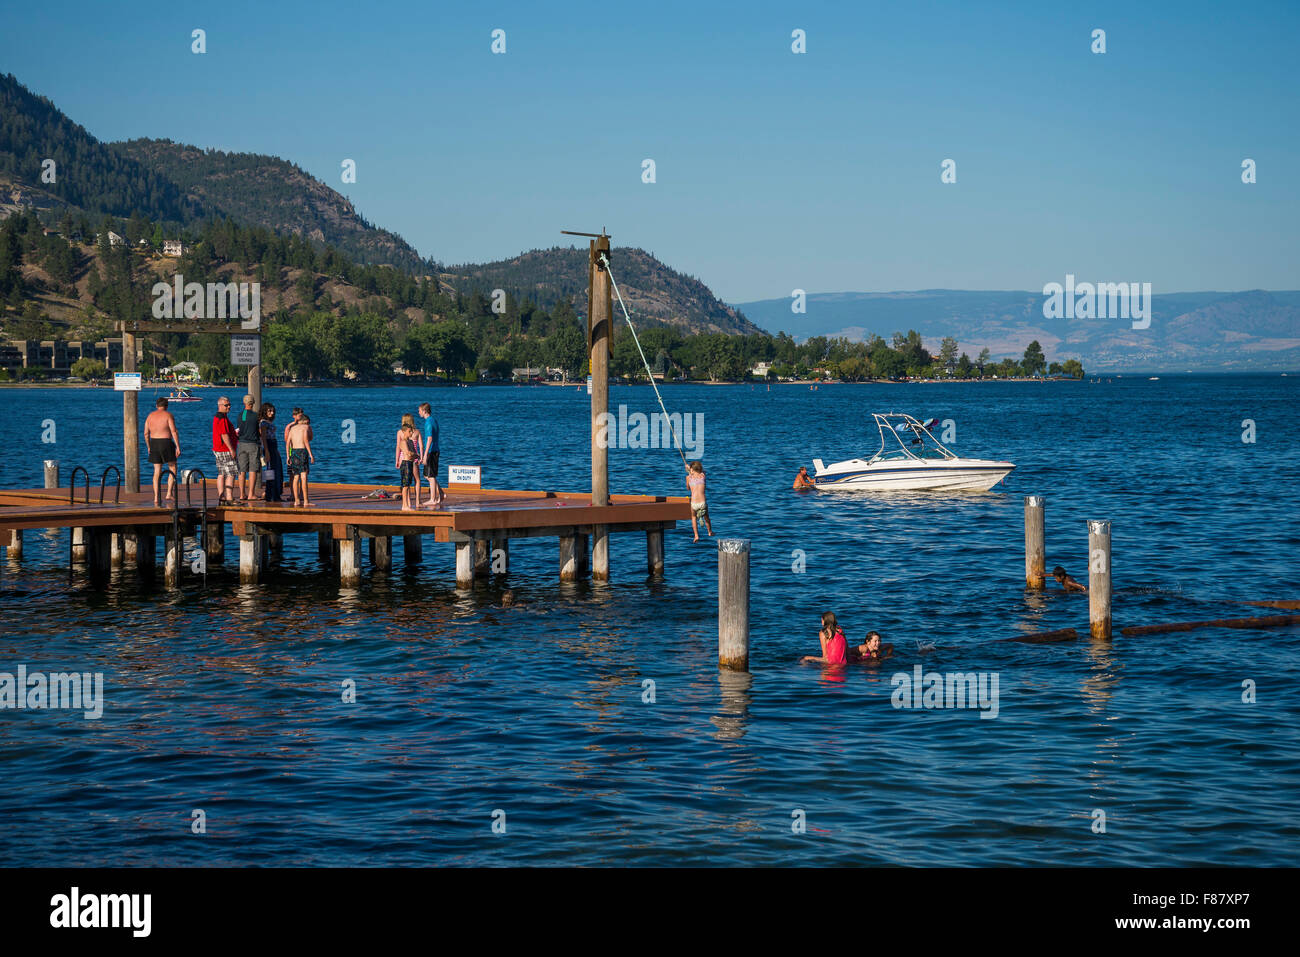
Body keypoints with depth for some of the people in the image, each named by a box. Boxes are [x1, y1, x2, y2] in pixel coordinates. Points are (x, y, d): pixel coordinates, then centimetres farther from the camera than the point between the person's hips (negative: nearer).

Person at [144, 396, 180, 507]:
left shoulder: (150, 416, 9)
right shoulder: (168, 415, -5)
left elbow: (146, 433, 10)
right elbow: (174, 431, -13)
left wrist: (149, 447, 20)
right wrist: (178, 447, -13)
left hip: (154, 444, 4)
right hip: (166, 444, -4)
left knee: (157, 472, 6)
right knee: (173, 469, 12)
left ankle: (156, 499, 0)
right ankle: (170, 493, 3)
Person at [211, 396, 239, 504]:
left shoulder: (217, 417, 17)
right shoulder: (222, 418, -16)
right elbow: (224, 435, -21)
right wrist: (231, 449, -21)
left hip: (218, 450, 11)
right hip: (225, 451, -11)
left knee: (221, 474, 10)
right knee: (231, 474, -10)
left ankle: (221, 497, 10)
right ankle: (229, 498, -14)